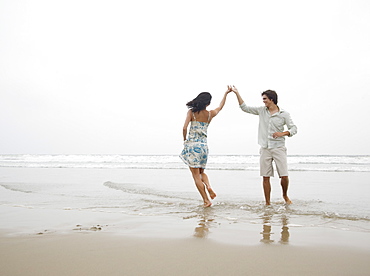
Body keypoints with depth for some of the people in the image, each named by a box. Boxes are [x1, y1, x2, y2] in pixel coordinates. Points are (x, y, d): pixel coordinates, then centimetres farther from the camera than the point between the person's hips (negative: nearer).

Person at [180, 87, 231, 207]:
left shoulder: (191, 112, -6)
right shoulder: (210, 114, 6)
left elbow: (185, 128, -14)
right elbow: (220, 107, 26)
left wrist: (185, 139, 5)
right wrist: (226, 93, 39)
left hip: (192, 144, -4)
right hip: (204, 145, 4)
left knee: (196, 174, 1)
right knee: (201, 171, 23)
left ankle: (206, 200, -4)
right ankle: (208, 185, -7)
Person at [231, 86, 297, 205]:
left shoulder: (284, 114, 0)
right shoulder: (262, 110, 10)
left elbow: (293, 128, 0)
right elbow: (245, 108, 15)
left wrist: (283, 133, -18)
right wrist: (237, 93, 11)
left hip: (278, 148, -3)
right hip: (265, 149, 3)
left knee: (284, 176, -8)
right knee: (265, 177, 1)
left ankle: (285, 195, 20)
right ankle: (267, 203, 10)